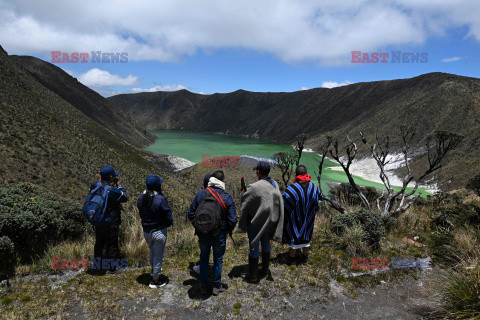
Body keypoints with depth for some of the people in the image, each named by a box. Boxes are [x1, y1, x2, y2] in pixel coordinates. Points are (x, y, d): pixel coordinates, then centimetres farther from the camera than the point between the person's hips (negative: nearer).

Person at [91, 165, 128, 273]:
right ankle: (111, 268, 17)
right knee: (112, 244, 8)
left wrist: (100, 180, 7)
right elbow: (125, 198, -9)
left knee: (99, 242, 23)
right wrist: (119, 185, -3)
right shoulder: (113, 191, -24)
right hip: (111, 223, -6)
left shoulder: (94, 186, -7)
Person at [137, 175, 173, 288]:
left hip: (146, 231, 7)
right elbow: (168, 217, -16)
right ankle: (155, 280, 23)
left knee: (152, 252, 29)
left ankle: (154, 271, 52)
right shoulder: (161, 200, -24)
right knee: (158, 255, 10)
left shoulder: (141, 198, -4)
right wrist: (169, 223, 5)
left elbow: (141, 214, 7)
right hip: (159, 232, -7)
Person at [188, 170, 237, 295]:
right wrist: (227, 230, 7)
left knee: (204, 258, 19)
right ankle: (217, 286, 29)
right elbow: (233, 220, -13)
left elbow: (191, 214, -3)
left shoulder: (201, 194, -10)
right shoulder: (227, 198, -15)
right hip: (219, 235, -2)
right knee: (218, 259, 16)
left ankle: (203, 286, 29)